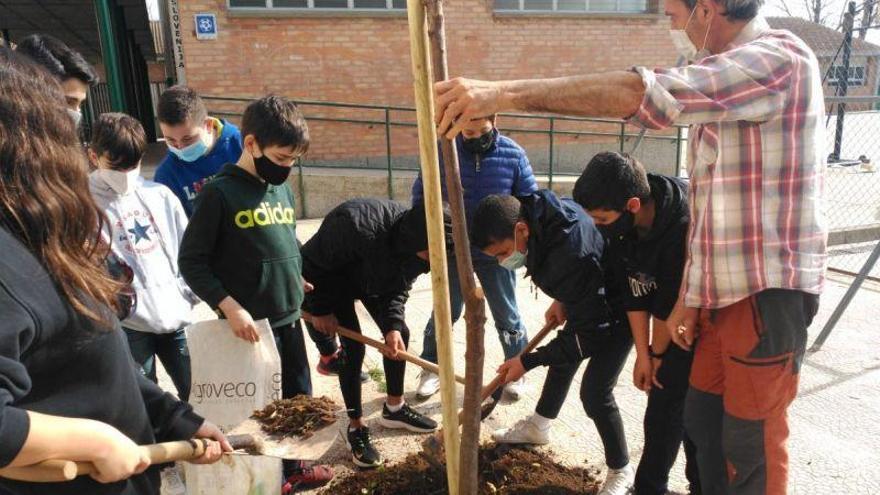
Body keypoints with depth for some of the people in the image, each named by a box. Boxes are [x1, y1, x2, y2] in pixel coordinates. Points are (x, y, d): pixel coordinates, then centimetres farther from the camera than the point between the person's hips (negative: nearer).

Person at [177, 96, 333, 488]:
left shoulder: (283, 191, 8)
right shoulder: (219, 193, -13)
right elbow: (191, 261, -12)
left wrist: (298, 280, 12)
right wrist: (229, 307, -18)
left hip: (289, 319, 7)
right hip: (251, 324, -7)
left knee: (299, 398, 18)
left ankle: (291, 466, 39)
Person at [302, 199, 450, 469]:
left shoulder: (415, 244, -24)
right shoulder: (357, 227, -44)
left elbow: (399, 288, -10)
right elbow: (311, 265, -28)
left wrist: (393, 325, -24)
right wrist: (319, 309, -18)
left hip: (376, 279, 6)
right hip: (331, 279, -6)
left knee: (401, 333, 2)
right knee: (353, 348, -12)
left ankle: (394, 408, 21)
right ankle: (356, 428, 4)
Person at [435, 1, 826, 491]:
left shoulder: (779, 57, -14)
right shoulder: (720, 85, 16)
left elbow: (638, 94, -30)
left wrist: (504, 93, -32)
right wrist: (688, 295, 17)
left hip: (770, 290, -9)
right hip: (724, 290, 9)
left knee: (752, 442, 5)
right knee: (702, 419, 17)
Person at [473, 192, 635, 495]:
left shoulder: (572, 256, -43)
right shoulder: (532, 211, -19)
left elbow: (589, 334, -32)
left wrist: (527, 361, -28)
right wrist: (561, 300, 0)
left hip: (617, 307, -9)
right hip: (588, 298, 9)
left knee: (595, 391, -11)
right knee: (563, 358, 22)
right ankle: (537, 427, 45)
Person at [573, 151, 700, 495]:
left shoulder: (684, 227, -37)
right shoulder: (621, 225, -17)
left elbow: (671, 305, -25)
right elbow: (634, 290, -9)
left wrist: (657, 354, -10)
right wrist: (643, 354, -6)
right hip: (672, 315, 5)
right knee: (666, 401, 9)